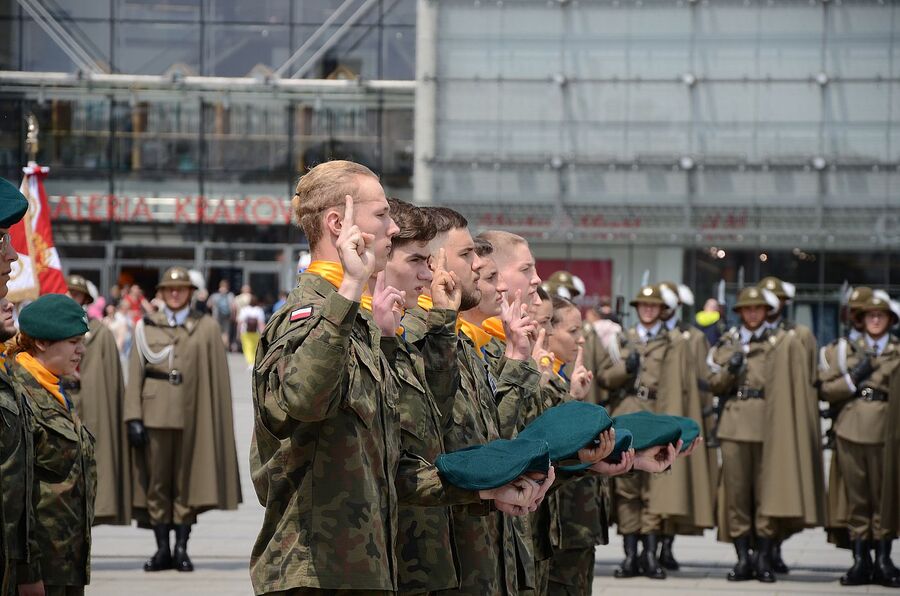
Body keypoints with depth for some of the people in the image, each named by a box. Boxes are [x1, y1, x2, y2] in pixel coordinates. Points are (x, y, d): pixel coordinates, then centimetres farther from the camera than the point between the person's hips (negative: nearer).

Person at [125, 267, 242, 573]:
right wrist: (133, 417, -3)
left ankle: (181, 548, 7)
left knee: (187, 480, 1)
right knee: (157, 479, 1)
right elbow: (135, 374, 6)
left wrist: (217, 420, -1)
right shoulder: (146, 327, 10)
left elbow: (218, 377, 5)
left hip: (192, 417, -1)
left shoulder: (207, 328, 8)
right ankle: (162, 549, 7)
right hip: (156, 415, 1)